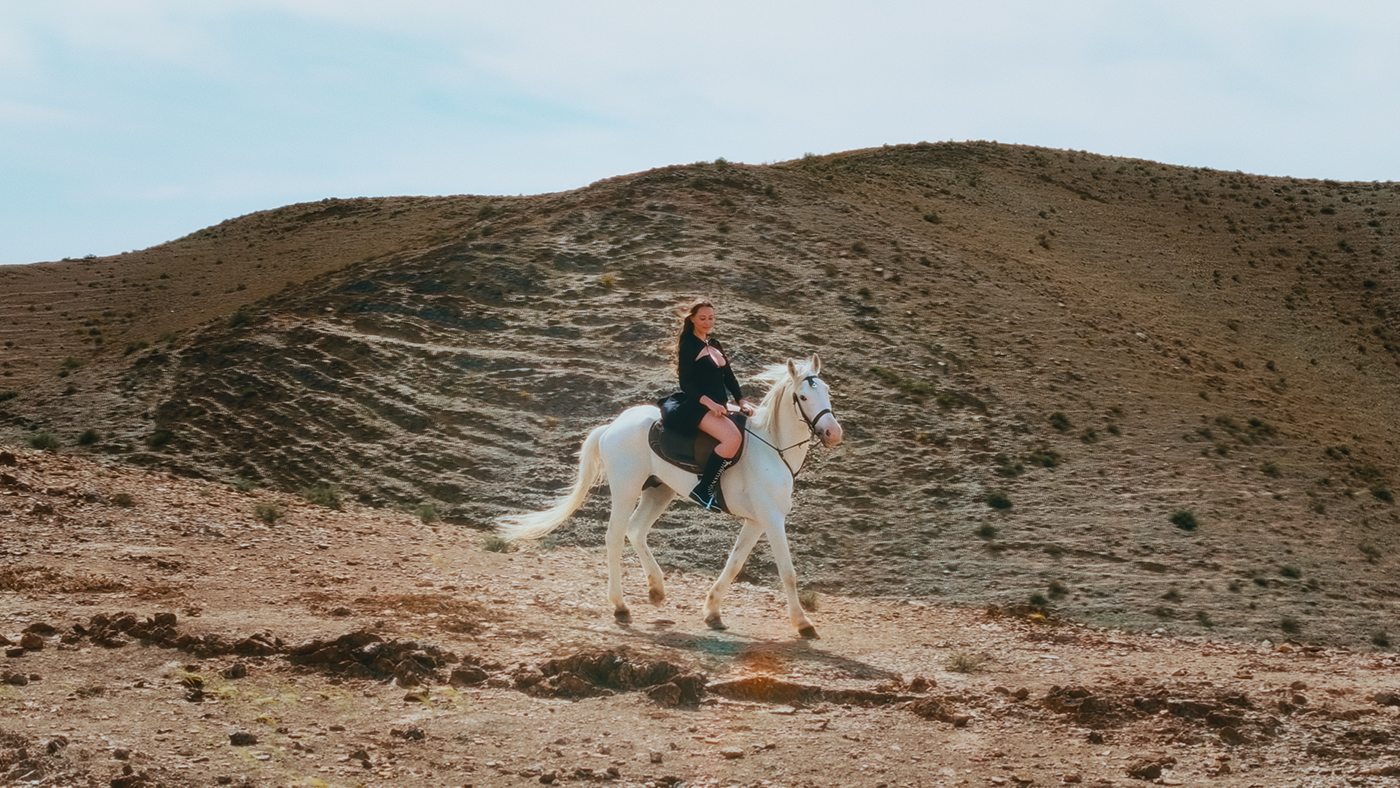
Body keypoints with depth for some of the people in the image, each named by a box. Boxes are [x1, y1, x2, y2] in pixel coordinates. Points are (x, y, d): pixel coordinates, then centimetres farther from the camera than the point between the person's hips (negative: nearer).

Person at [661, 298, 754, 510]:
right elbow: (686, 383, -14)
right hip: (695, 406, -9)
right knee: (733, 438, -31)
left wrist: (742, 401, -1)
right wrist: (709, 402, -26)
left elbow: (729, 377, 15)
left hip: (718, 408, 9)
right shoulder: (688, 345, -6)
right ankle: (703, 490, -24)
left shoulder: (715, 345, 19)